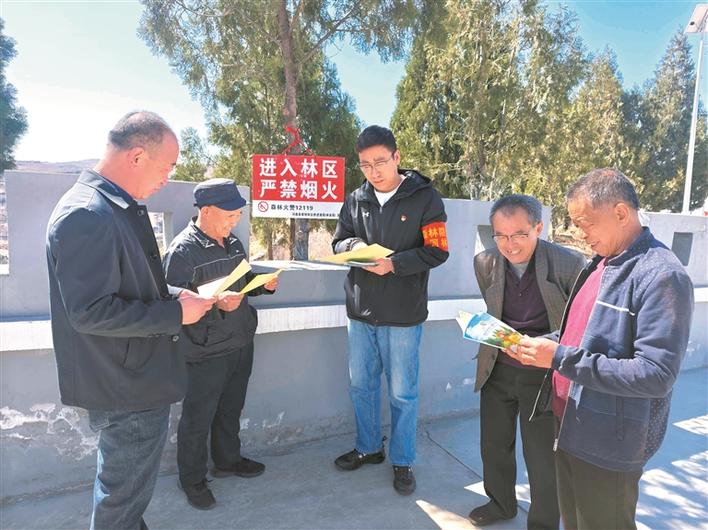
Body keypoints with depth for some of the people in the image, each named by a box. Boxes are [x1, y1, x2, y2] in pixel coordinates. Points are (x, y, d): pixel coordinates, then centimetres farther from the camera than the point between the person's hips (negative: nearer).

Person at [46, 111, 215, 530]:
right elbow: (90, 312, -27)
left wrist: (176, 294, 3)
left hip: (136, 377, 10)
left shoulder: (122, 208, 8)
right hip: (127, 388, -10)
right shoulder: (87, 215, -24)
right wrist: (176, 314, -21)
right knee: (126, 494, 11)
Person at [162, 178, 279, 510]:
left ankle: (228, 461, 44)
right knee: (197, 420, 11)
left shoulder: (233, 243, 7)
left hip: (240, 345, 7)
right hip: (205, 354, -7)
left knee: (230, 411, 23)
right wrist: (216, 304, -31)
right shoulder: (183, 250, -17)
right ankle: (192, 479, 32)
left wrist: (264, 284, -1)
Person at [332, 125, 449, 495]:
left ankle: (403, 461, 31)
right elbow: (338, 242, 11)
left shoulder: (424, 197, -7)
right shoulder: (355, 199, 5)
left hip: (403, 315, -4)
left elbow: (436, 251, -10)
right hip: (360, 312, 5)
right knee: (361, 386, 17)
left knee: (403, 393, 9)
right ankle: (368, 447, 40)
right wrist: (354, 245, -12)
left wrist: (394, 264, -23)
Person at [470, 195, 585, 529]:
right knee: (494, 446, 21)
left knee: (542, 460, 10)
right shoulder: (485, 263, -6)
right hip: (497, 371, 4)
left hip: (543, 374, -4)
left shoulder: (570, 264, -18)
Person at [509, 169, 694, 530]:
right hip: (570, 427, 8)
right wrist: (541, 345, -1)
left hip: (609, 445, -8)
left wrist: (561, 359, -26)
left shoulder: (663, 276, -21)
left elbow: (657, 374, -26)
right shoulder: (600, 263, 7)